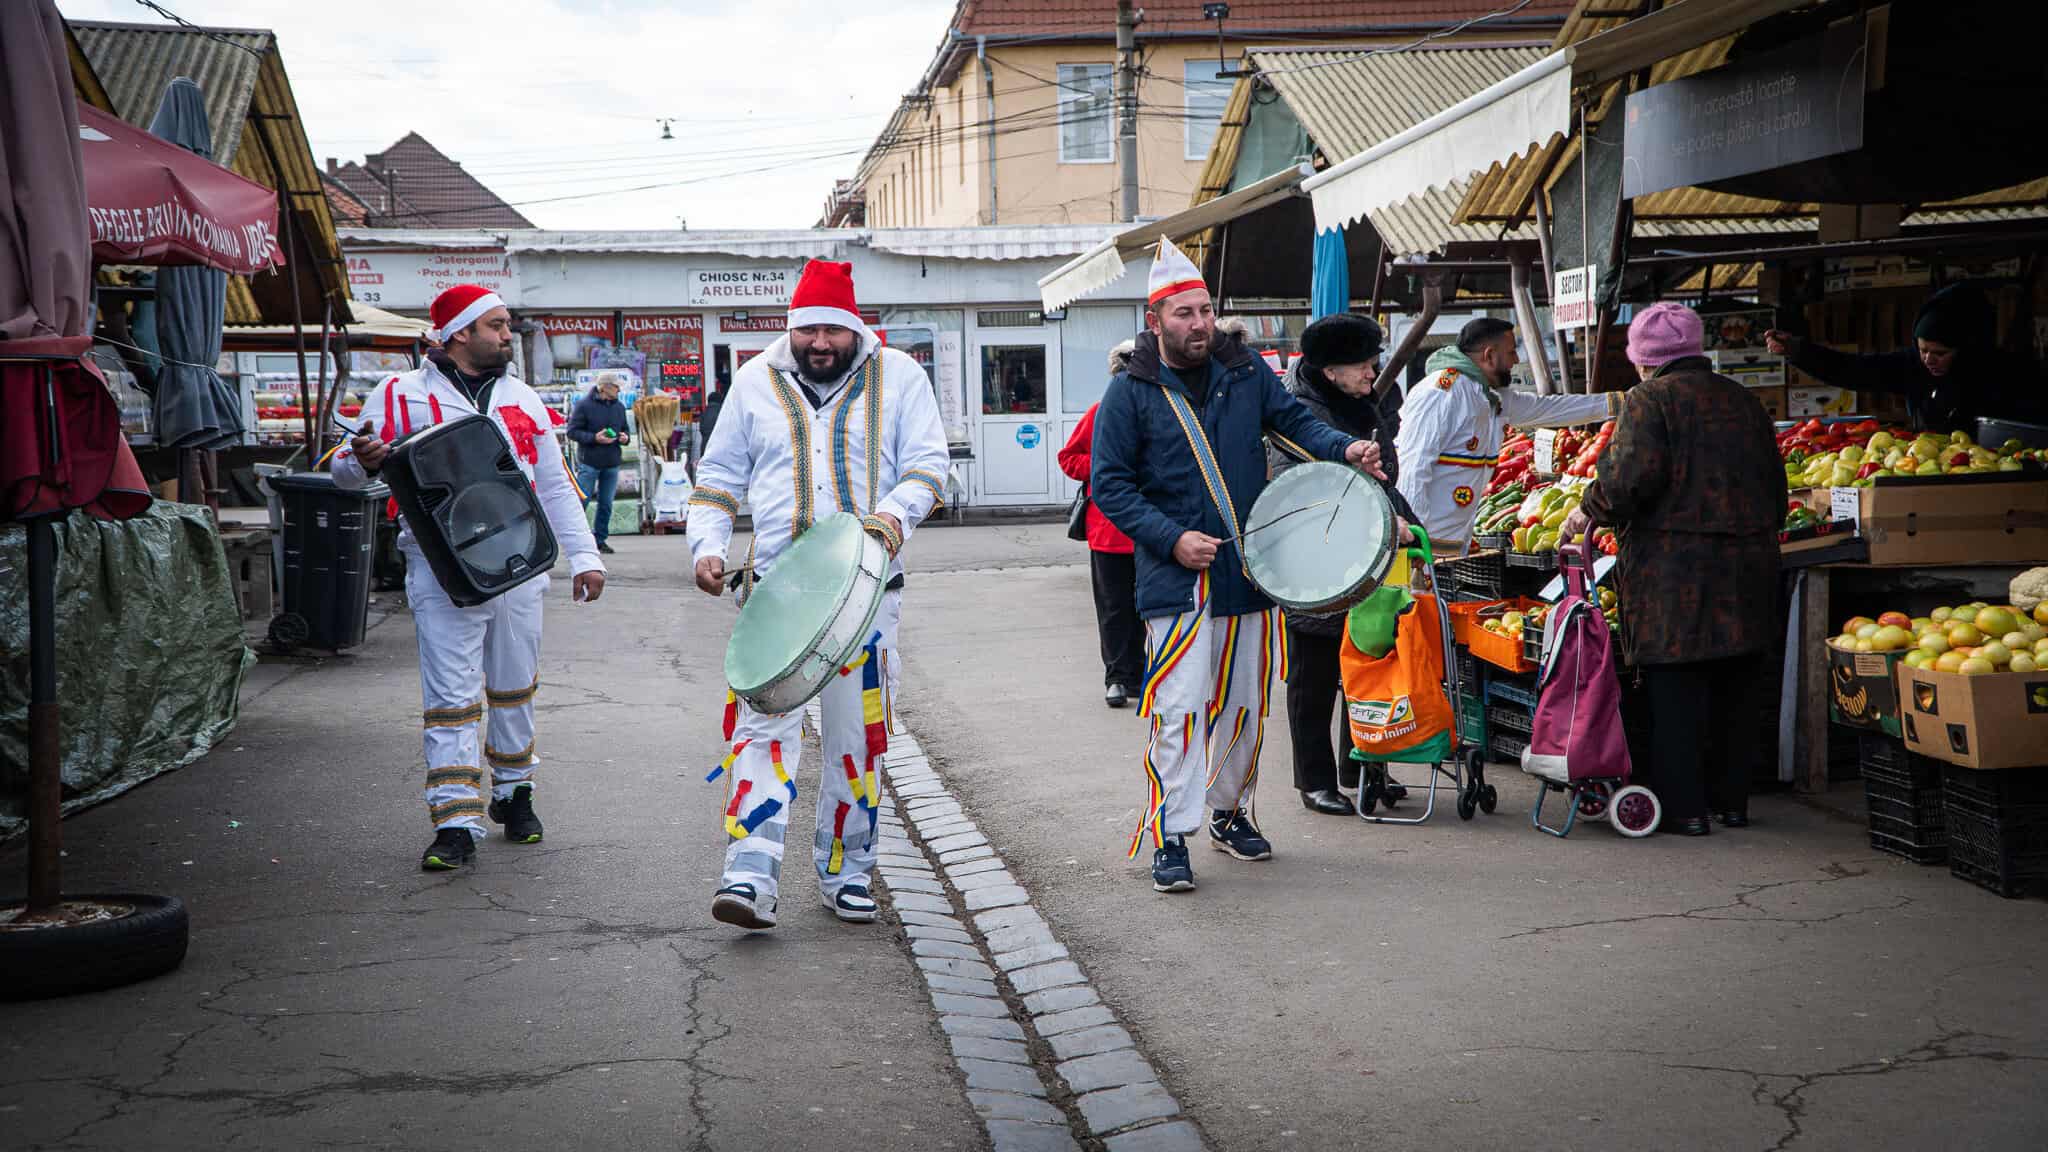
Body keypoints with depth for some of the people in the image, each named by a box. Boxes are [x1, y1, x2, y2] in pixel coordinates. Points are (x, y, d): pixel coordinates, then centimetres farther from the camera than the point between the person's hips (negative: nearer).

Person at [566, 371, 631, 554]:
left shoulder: (619, 407, 10)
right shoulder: (584, 405, -7)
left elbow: (625, 429, 22)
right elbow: (572, 431, -8)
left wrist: (625, 437, -2)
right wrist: (594, 438, -19)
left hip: (611, 463, 5)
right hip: (589, 462, -5)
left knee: (606, 504, 8)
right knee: (582, 500, -4)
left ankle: (600, 539, 17)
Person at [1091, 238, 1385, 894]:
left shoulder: (1246, 371, 8)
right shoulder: (1131, 392, -3)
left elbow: (1293, 418, 8)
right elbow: (1109, 483, -5)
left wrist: (1344, 447, -13)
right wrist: (1172, 539, -15)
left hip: (1249, 570, 4)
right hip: (1176, 578, -4)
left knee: (1245, 704, 13)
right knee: (1179, 710, -10)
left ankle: (1229, 812, 31)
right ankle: (1171, 837, -2)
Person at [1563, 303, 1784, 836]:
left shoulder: (1651, 399, -5)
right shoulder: (1742, 400, 14)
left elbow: (1633, 474, -18)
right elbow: (1776, 483, 16)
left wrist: (1591, 511, -3)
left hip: (1674, 560, -6)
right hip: (1748, 561, 6)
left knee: (1675, 687, 0)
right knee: (1736, 686, 13)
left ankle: (1683, 805, 2)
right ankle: (1731, 797, 21)